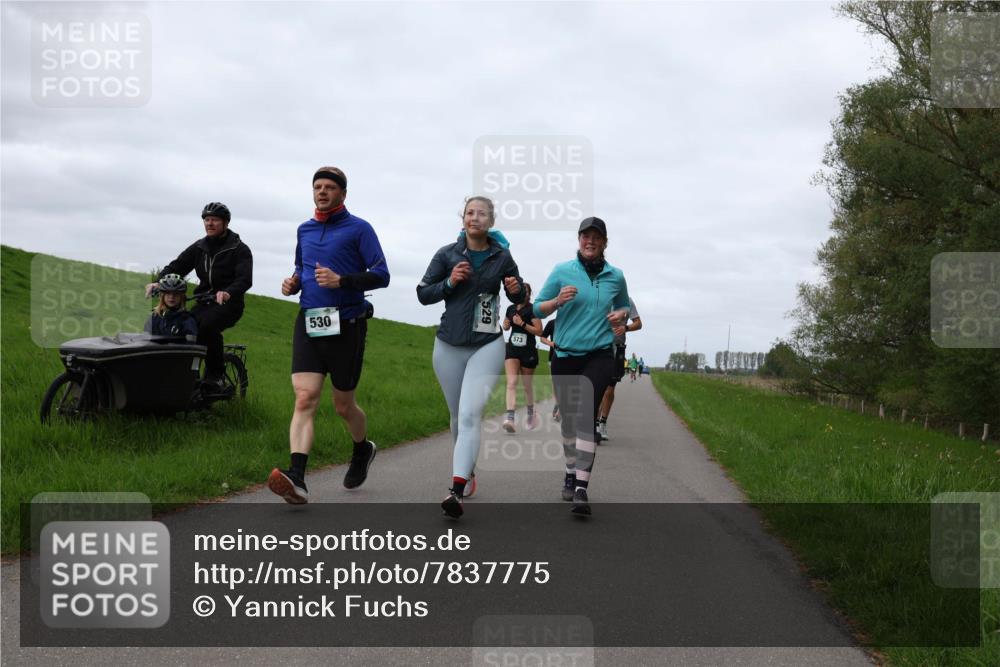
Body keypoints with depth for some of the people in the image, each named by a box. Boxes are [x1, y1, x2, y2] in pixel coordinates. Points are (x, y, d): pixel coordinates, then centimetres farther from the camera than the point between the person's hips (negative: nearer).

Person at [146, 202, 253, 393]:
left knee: (207, 326, -33)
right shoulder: (199, 247, 13)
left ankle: (216, 376, -20)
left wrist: (228, 293, -39)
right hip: (204, 302, 5)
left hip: (228, 303, -5)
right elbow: (176, 266, 5)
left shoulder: (240, 250, -3)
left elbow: (245, 279, -19)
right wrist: (159, 282, -15)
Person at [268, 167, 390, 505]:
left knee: (343, 406, 9)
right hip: (308, 324, 4)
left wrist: (342, 280, -21)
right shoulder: (304, 230, 14)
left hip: (346, 325, -3)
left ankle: (362, 450, 41)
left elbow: (381, 275, -7)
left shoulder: (359, 229, -2)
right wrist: (292, 283, 6)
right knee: (304, 398, -14)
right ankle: (296, 479, -25)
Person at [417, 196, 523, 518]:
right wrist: (449, 282, -14)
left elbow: (520, 298, 13)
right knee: (457, 416, 15)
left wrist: (516, 290, -10)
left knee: (470, 415, -17)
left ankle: (457, 491, -27)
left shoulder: (502, 257, 2)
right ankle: (468, 470, 39)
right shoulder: (447, 254, 1)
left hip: (487, 346, -2)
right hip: (449, 346, 2)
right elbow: (422, 294, 3)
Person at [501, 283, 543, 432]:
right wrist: (506, 325, 0)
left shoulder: (532, 309, -8)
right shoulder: (511, 308, 8)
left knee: (527, 385, 11)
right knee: (511, 382, -14)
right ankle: (510, 418, -26)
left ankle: (531, 414, 34)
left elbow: (539, 331, -12)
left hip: (528, 351, -3)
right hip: (512, 349, 3)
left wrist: (522, 323, -19)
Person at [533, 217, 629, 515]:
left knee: (587, 415, -17)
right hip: (565, 356, 1)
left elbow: (624, 305, 22)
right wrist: (558, 300, -18)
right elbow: (538, 309, 2)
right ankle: (571, 474, 30)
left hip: (599, 356, -1)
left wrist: (620, 314, -2)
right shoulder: (561, 271, 0)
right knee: (568, 417, 9)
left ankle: (582, 488, -21)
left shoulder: (616, 276, 5)